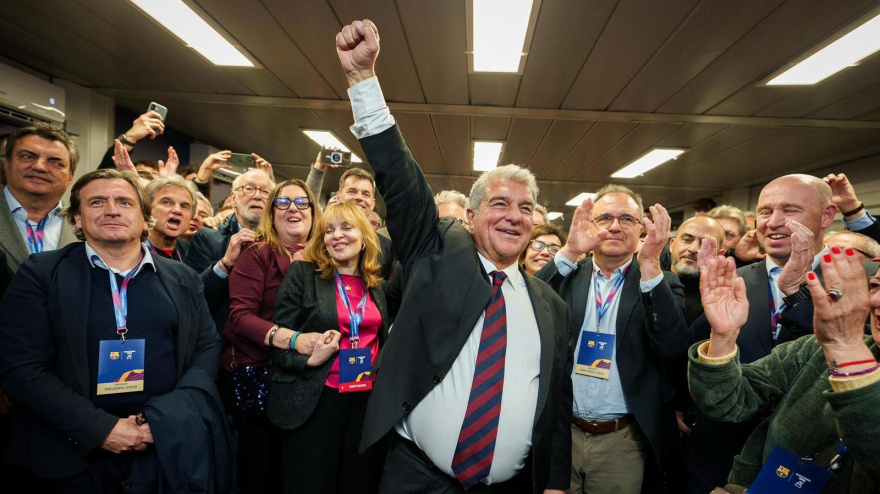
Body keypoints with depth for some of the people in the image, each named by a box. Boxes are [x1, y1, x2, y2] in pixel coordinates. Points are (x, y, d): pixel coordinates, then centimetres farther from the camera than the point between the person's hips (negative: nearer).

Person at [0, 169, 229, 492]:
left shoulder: (183, 279, 5)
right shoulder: (40, 274, -3)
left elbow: (207, 346, 5)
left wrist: (173, 416, -11)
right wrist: (101, 429, -16)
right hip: (79, 455, -1)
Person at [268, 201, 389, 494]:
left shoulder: (377, 284, 9)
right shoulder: (302, 273, -3)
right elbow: (278, 336, -5)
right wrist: (309, 359, -21)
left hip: (368, 399, 4)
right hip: (315, 400, -3)